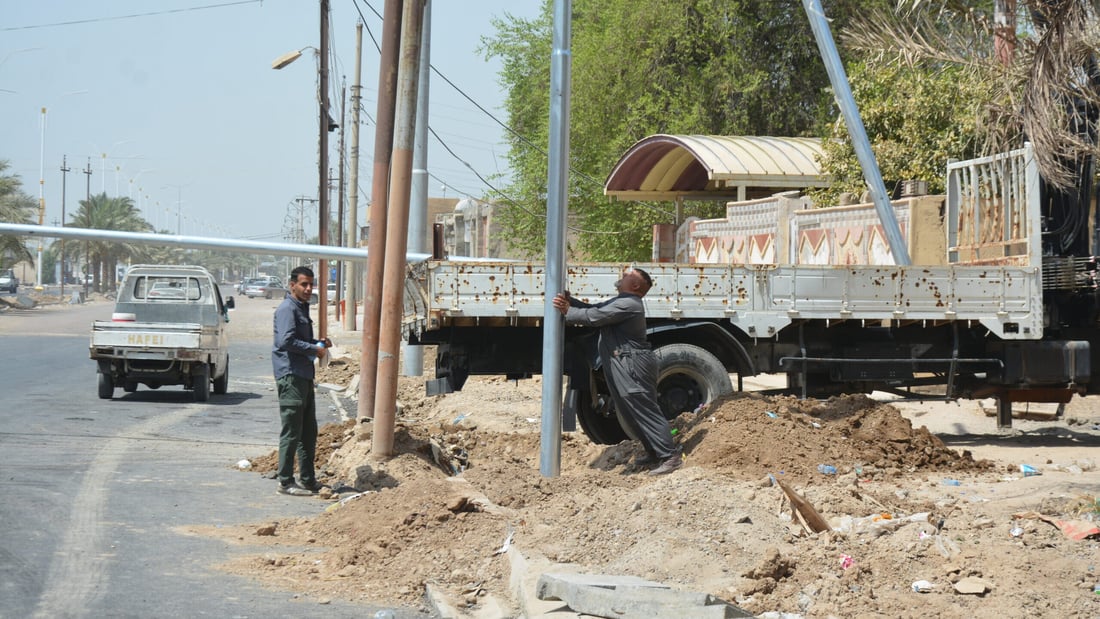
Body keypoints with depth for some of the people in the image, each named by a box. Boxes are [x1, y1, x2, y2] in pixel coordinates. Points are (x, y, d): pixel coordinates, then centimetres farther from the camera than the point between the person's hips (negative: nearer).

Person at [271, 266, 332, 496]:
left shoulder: (302, 308, 20)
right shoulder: (287, 309, -12)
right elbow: (286, 341, -23)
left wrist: (319, 343, 11)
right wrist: (314, 350, -15)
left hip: (304, 375, 10)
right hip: (291, 375, -10)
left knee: (309, 431, 14)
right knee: (291, 432, -8)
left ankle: (308, 479, 22)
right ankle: (286, 482, -4)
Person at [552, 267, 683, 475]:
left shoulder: (628, 304, -16)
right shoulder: (620, 302, 19)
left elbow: (594, 317, -19)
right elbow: (593, 309, 17)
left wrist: (568, 312, -8)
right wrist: (570, 301, 2)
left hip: (633, 366, -11)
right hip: (623, 368, 11)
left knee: (645, 411, -12)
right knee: (631, 412, 16)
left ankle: (670, 456, -14)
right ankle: (655, 453, 25)